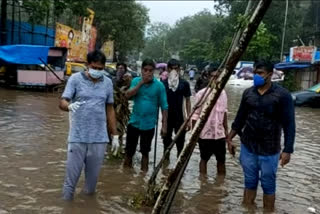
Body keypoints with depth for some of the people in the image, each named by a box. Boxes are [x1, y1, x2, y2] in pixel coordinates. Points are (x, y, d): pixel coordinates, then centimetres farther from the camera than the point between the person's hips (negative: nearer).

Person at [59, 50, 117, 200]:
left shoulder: (108, 83, 6)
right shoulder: (75, 79, -4)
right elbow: (62, 102, -11)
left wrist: (114, 134, 12)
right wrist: (70, 106, -35)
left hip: (99, 137, 3)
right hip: (77, 136, -3)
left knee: (93, 173, 13)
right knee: (72, 172, 3)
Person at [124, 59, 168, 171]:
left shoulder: (159, 85, -7)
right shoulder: (136, 81, 0)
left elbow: (164, 106, -4)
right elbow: (128, 95, -16)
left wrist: (164, 125, -5)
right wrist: (141, 82, -21)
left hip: (149, 124, -1)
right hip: (134, 122, 2)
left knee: (145, 152, 12)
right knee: (129, 150, 11)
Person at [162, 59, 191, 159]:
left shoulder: (184, 83, -2)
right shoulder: (163, 83, -2)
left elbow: (187, 101, 2)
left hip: (180, 117, -1)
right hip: (167, 117, 1)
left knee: (180, 142, 6)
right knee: (166, 141, 12)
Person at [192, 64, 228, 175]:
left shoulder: (223, 93, 2)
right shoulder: (201, 94, -12)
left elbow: (224, 112, 12)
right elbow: (196, 114, -9)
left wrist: (226, 129, 12)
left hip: (220, 134, 4)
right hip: (205, 134, -4)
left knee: (221, 160, 14)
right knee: (204, 159, 12)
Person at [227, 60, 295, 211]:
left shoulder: (282, 95, -11)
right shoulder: (248, 93, 2)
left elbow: (289, 124, -11)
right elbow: (240, 118, 11)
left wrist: (287, 150, -15)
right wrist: (230, 138, 10)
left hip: (269, 150, -3)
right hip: (247, 147, 4)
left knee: (268, 185, 10)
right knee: (249, 182, 14)